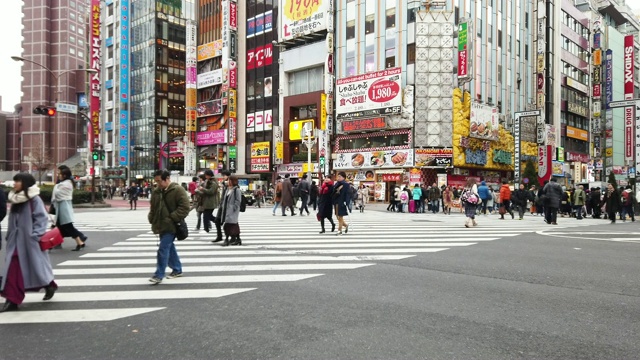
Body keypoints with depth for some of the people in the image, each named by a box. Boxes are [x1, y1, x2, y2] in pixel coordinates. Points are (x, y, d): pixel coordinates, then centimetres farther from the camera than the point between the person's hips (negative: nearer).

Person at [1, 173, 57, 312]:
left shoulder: (34, 199, -13)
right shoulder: (15, 199, 9)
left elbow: (41, 218, -16)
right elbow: (13, 220, 16)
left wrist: (36, 235, -20)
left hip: (30, 240, -7)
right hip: (16, 240, 7)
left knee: (36, 265, 5)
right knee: (13, 269, 3)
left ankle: (50, 286, 29)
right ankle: (12, 300, 10)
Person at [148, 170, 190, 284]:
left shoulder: (178, 190, -12)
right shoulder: (156, 191, 11)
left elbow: (185, 206, -17)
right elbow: (153, 207, 22)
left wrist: (173, 218, -20)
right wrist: (152, 219, 7)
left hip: (171, 226, -8)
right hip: (161, 225, 8)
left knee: (163, 249, -11)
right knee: (169, 247, 16)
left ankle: (159, 275, -5)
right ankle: (177, 269, 29)